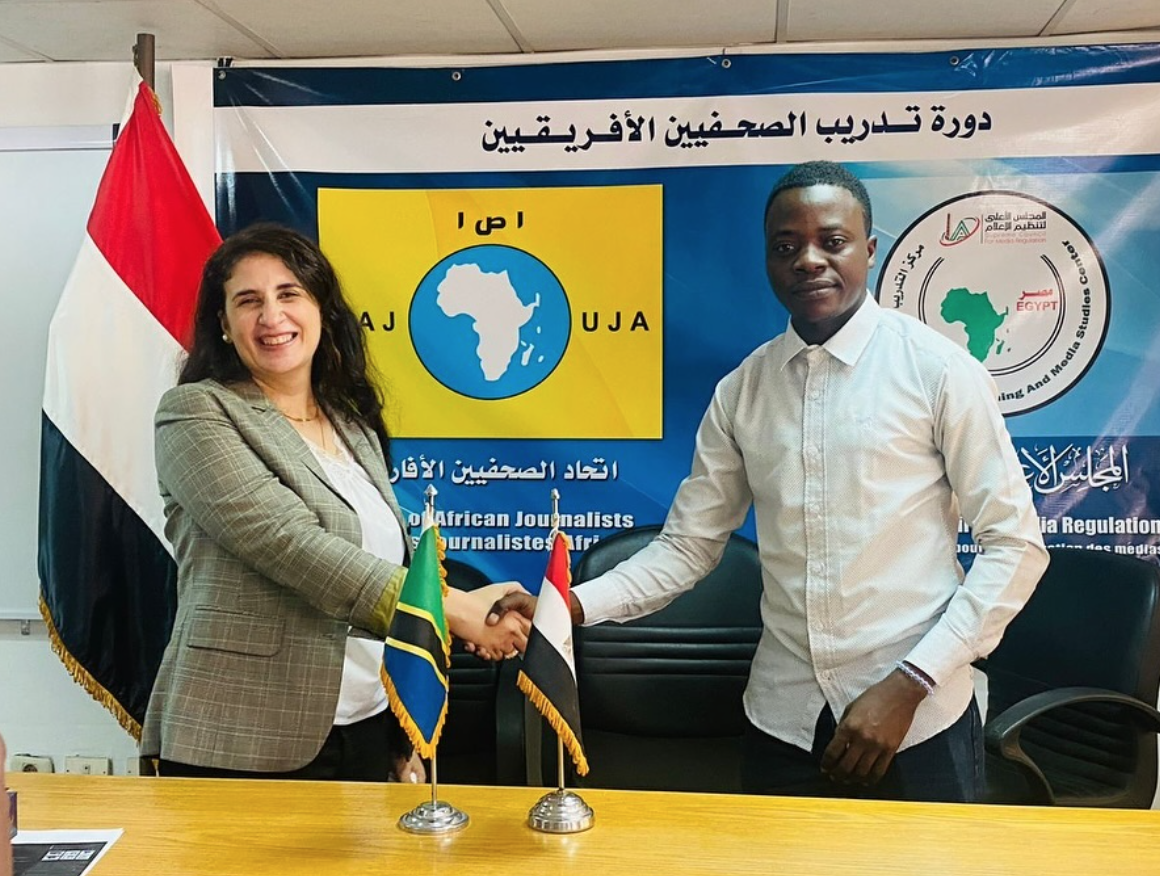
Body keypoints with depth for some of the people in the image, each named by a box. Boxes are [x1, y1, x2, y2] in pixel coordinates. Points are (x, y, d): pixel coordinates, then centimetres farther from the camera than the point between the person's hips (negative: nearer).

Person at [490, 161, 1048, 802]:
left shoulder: (939, 371, -8)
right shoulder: (741, 391, 3)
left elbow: (1014, 544, -7)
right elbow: (687, 547, 4)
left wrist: (909, 684, -13)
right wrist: (566, 607, -12)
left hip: (917, 724, -3)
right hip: (783, 723, 3)